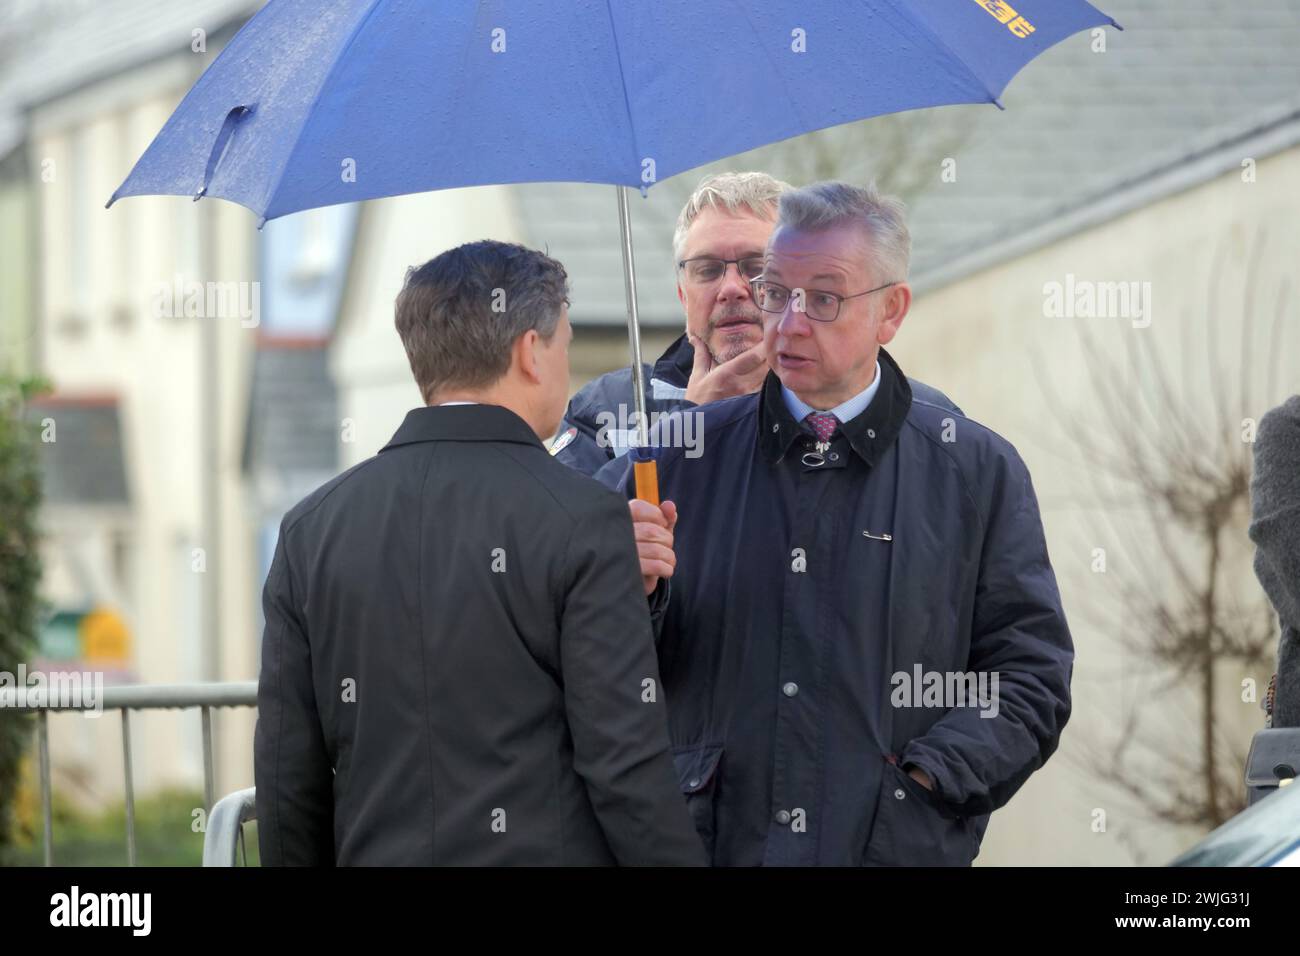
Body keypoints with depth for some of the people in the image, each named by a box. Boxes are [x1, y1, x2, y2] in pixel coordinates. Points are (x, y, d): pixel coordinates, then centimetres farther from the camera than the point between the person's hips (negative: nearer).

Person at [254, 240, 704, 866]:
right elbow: (628, 770, -10)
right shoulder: (582, 521, -7)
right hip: (542, 848, -5)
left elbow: (287, 783, 9)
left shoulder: (310, 530, 7)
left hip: (378, 854, 5)